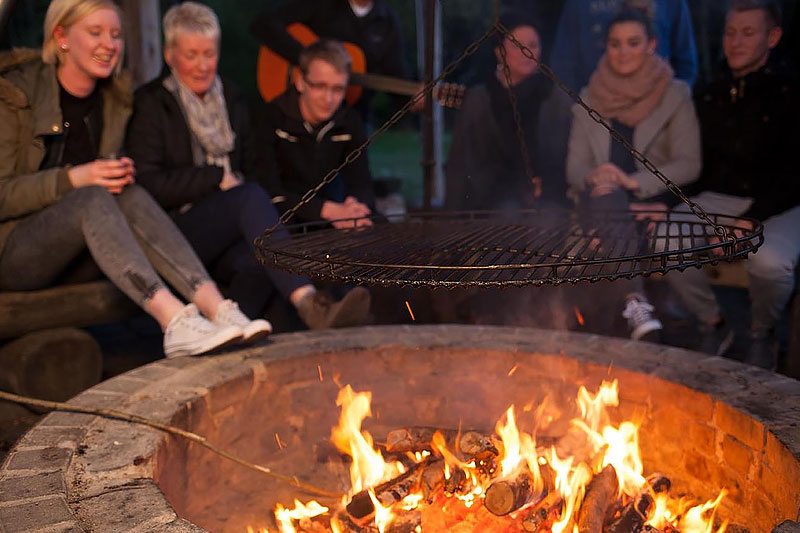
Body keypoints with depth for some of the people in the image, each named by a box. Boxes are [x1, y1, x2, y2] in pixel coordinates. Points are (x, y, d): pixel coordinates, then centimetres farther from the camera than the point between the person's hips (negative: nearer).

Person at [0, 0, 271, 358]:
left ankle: (215, 308, -44)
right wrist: (73, 179, -26)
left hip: (75, 255, 4)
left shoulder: (114, 101, 8)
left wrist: (120, 175, -7)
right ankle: (174, 321, -51)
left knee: (130, 196, -27)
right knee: (93, 198, -34)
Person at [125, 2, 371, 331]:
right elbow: (147, 183, -6)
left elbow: (252, 170, 22)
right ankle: (310, 304, -47)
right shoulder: (151, 103, 4)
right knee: (250, 196, -34)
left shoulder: (232, 100, 20)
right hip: (175, 232, -5)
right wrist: (218, 178, -8)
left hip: (226, 233, 5)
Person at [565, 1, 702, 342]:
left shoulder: (675, 95, 5)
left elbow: (689, 164, -4)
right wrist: (593, 178, -16)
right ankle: (635, 300, -42)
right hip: (603, 204, 1)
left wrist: (635, 181, -19)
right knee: (607, 194, -34)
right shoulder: (589, 98, 12)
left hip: (654, 201, -1)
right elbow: (574, 164, 9)